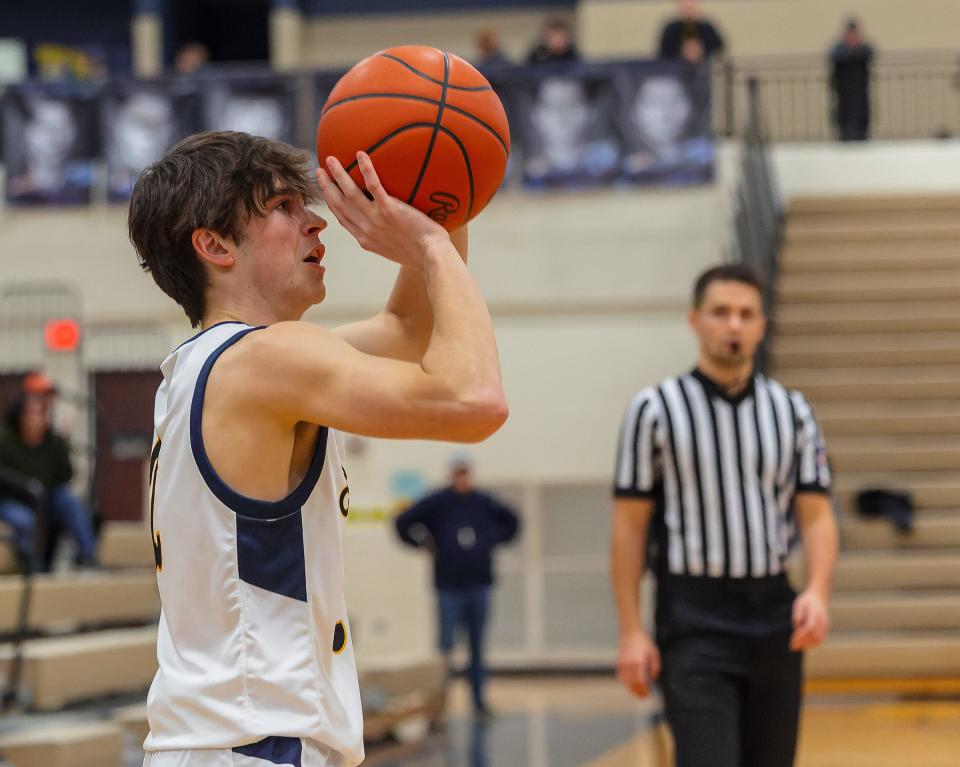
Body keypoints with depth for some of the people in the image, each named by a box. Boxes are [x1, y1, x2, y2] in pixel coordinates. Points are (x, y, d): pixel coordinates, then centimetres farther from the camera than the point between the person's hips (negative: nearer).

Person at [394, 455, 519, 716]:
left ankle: (478, 698, 16)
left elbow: (511, 521, 21)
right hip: (449, 586, -3)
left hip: (479, 586, 3)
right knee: (446, 643, -4)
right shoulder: (436, 503, -2)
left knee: (478, 647, 9)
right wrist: (424, 543, -3)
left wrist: (494, 540, 9)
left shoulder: (484, 503, 5)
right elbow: (404, 523, 0)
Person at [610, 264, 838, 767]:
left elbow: (816, 514, 5)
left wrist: (817, 592, -14)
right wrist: (631, 633, -7)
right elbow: (629, 527, -2)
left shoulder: (792, 411, 8)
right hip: (694, 623, -4)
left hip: (775, 618, 4)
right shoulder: (655, 410, -2)